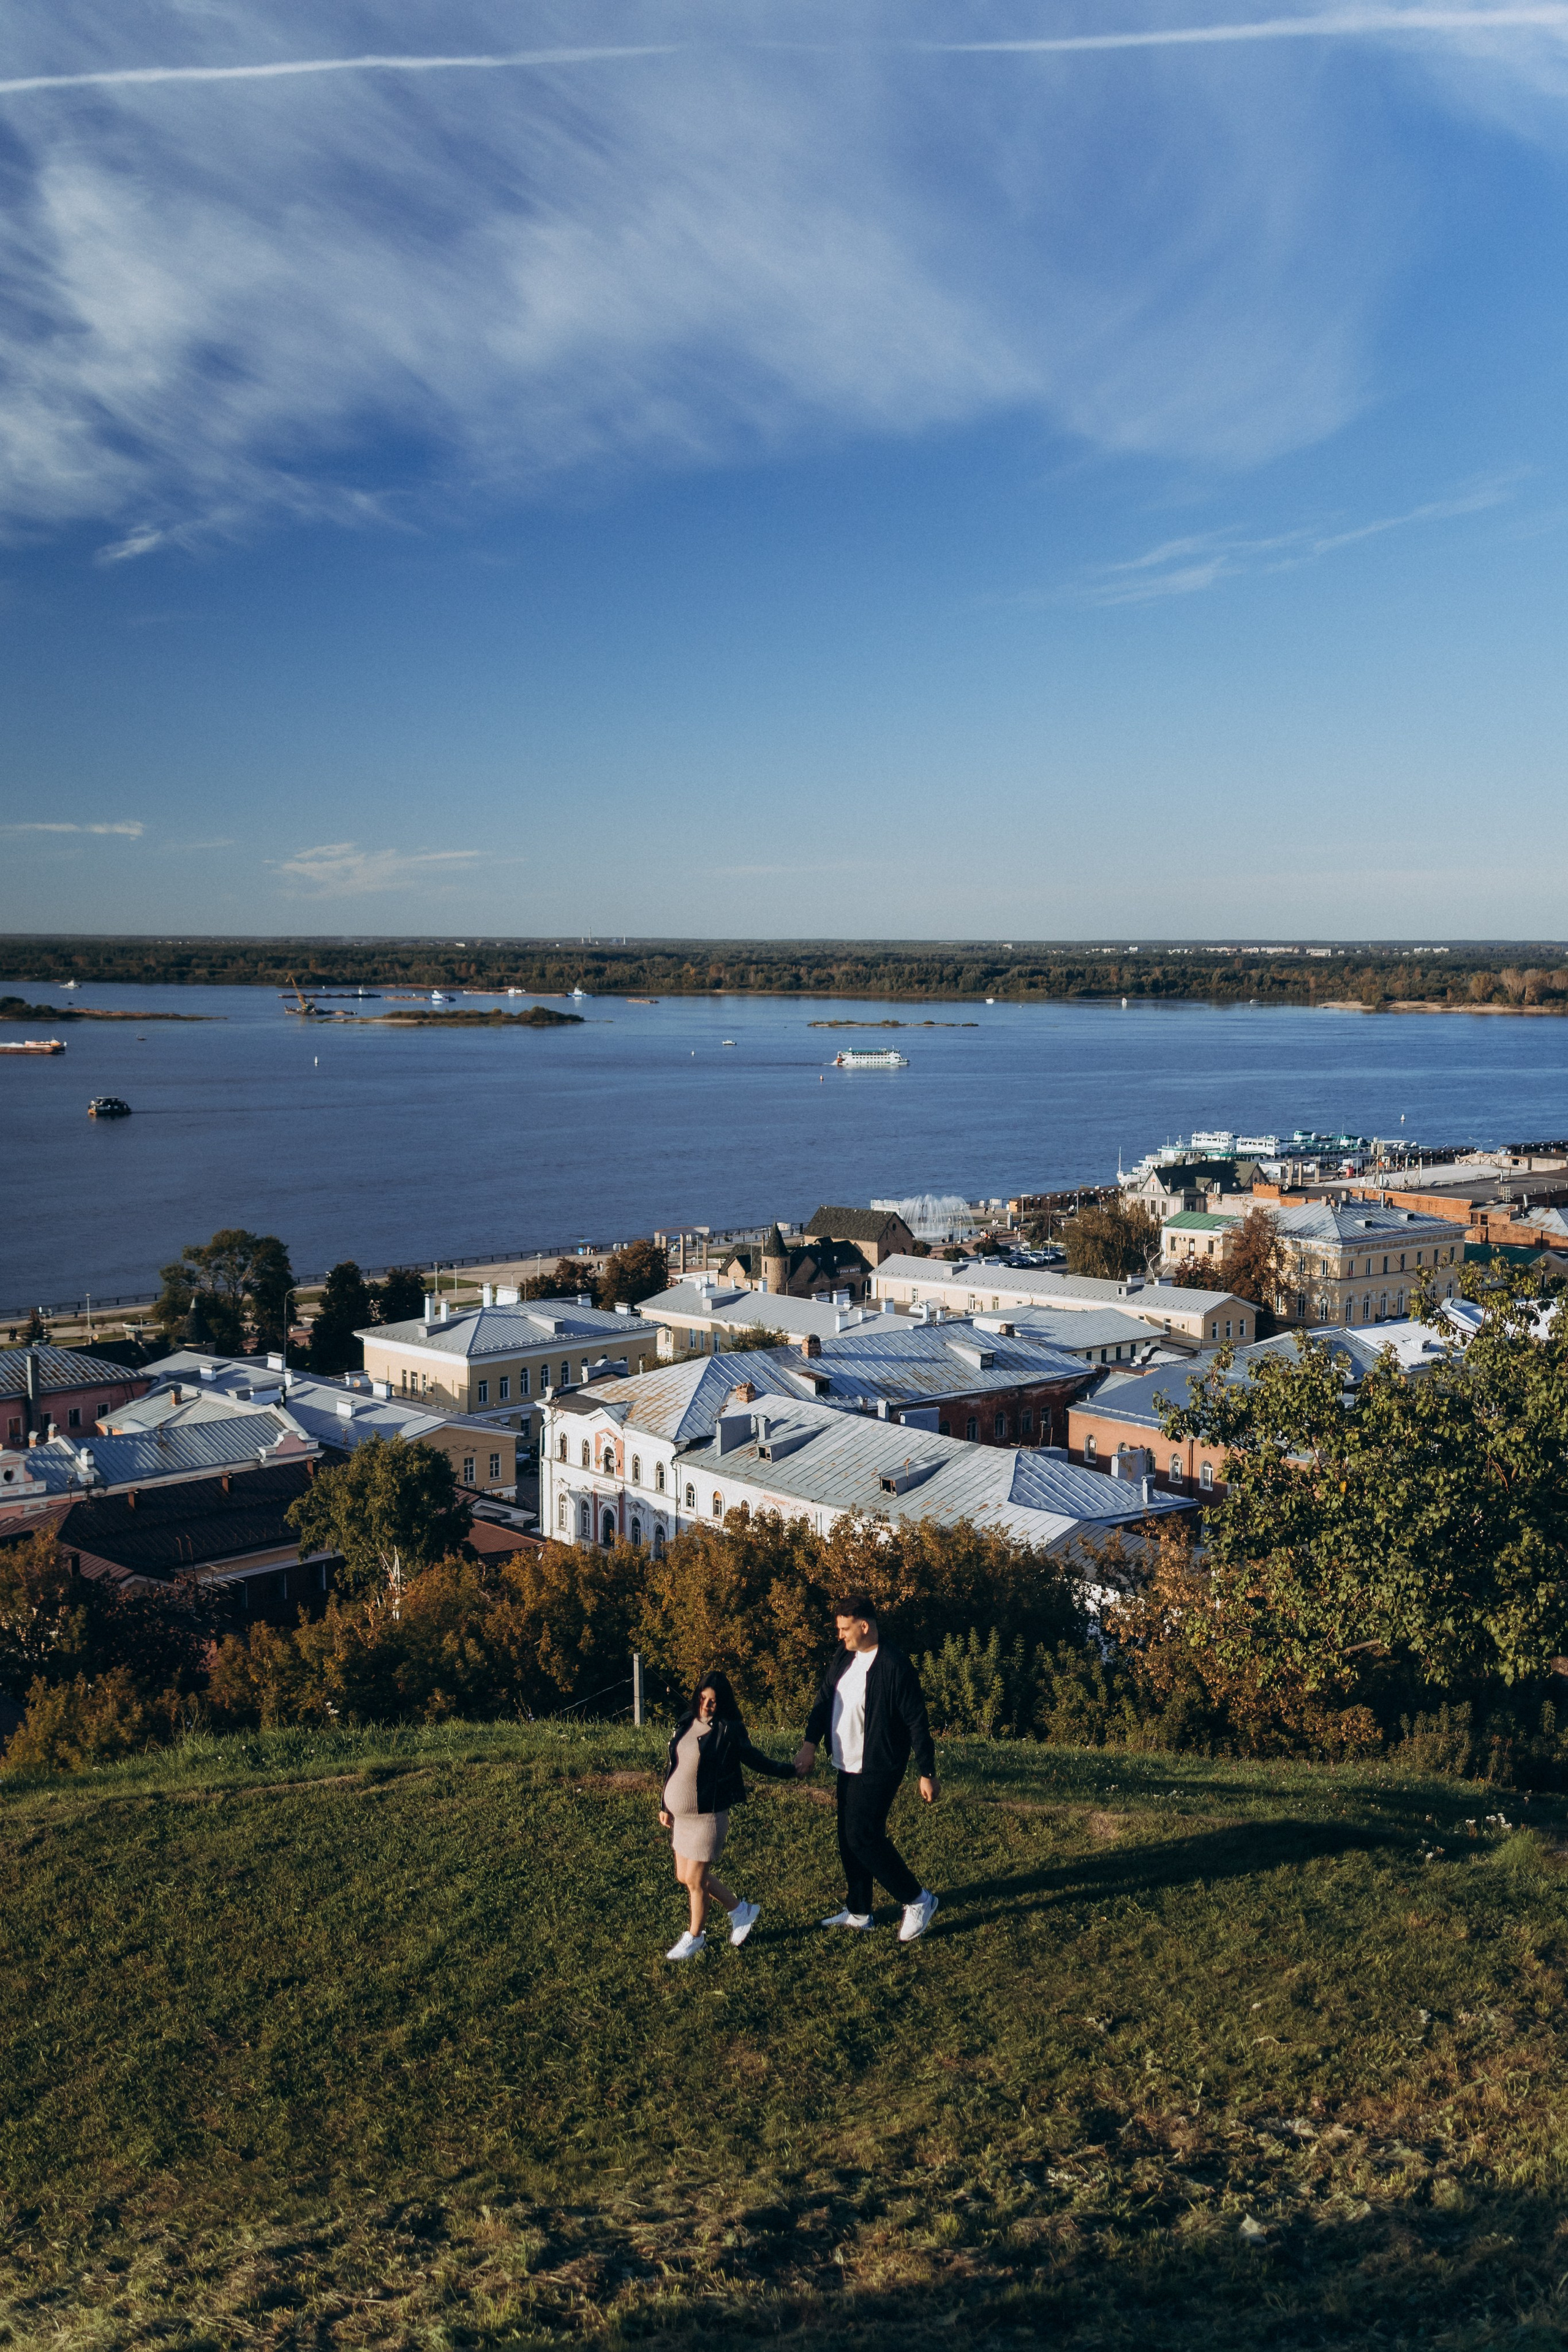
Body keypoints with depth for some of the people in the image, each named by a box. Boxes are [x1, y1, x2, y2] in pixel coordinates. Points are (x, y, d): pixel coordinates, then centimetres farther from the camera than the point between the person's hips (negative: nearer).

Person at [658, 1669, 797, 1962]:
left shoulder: (728, 1731, -15)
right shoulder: (686, 1723, 3)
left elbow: (755, 1759, -2)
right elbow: (671, 1765, 12)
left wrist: (788, 1771, 4)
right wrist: (664, 1805, 15)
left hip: (708, 1817, -7)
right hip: (681, 1815, 7)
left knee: (695, 1880, 2)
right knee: (684, 1876, 16)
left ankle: (696, 1936, 25)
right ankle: (740, 1910, 32)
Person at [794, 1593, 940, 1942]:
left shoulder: (894, 1666, -19)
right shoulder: (844, 1658, 4)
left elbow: (917, 1723, -16)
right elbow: (824, 1699, 7)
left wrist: (928, 1773, -14)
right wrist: (810, 1742, -7)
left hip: (878, 1769, -8)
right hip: (848, 1767, 8)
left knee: (863, 1836, -11)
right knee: (849, 1839, 14)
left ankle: (918, 1901, 3)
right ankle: (858, 1912, 28)